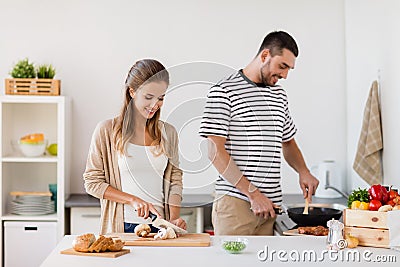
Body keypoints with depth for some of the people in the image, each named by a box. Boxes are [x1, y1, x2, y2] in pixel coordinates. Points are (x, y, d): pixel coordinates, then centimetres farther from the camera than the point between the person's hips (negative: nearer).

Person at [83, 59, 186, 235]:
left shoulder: (168, 133, 10)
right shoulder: (106, 131, -1)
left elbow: (174, 181, 10)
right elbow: (92, 182, -1)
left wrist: (174, 219, -4)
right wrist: (132, 199, -11)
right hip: (122, 227, -2)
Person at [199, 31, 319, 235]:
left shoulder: (279, 95, 17)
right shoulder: (223, 92, -5)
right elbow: (216, 152, -11)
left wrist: (303, 171, 8)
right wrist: (253, 193, -15)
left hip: (271, 203, 6)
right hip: (235, 202, -6)